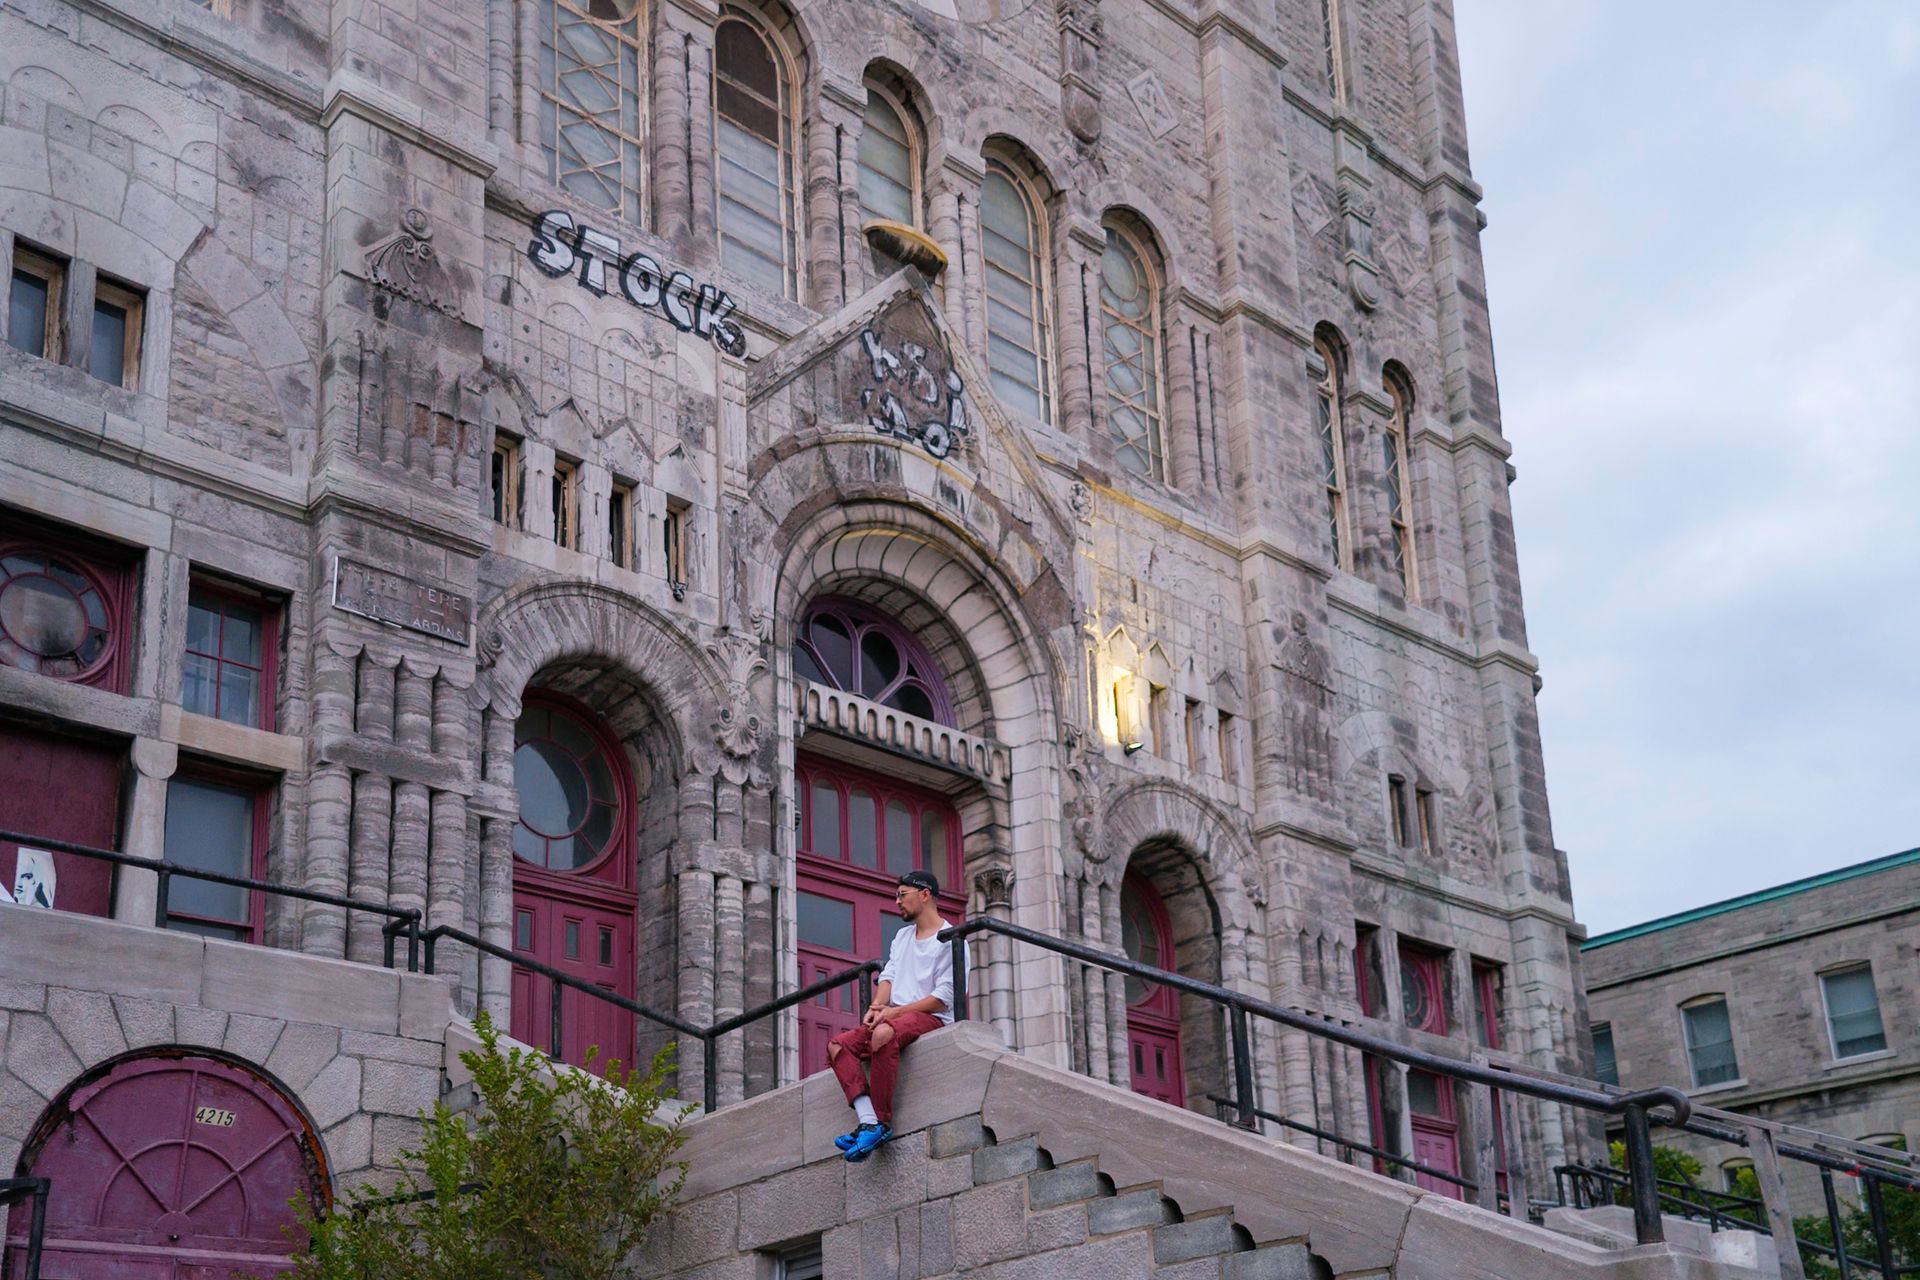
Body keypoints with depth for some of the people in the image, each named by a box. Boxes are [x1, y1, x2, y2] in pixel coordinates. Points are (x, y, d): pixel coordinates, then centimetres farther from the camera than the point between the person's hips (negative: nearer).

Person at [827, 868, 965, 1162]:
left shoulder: (950, 940, -3)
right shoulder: (903, 936, 25)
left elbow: (944, 997, -11)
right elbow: (888, 975, 16)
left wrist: (894, 1011, -16)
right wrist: (877, 1007, -6)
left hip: (930, 1017, -8)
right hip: (894, 1015, 8)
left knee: (883, 1034, -39)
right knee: (838, 1045, -16)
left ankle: (882, 1122, -34)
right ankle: (868, 1120, -32)